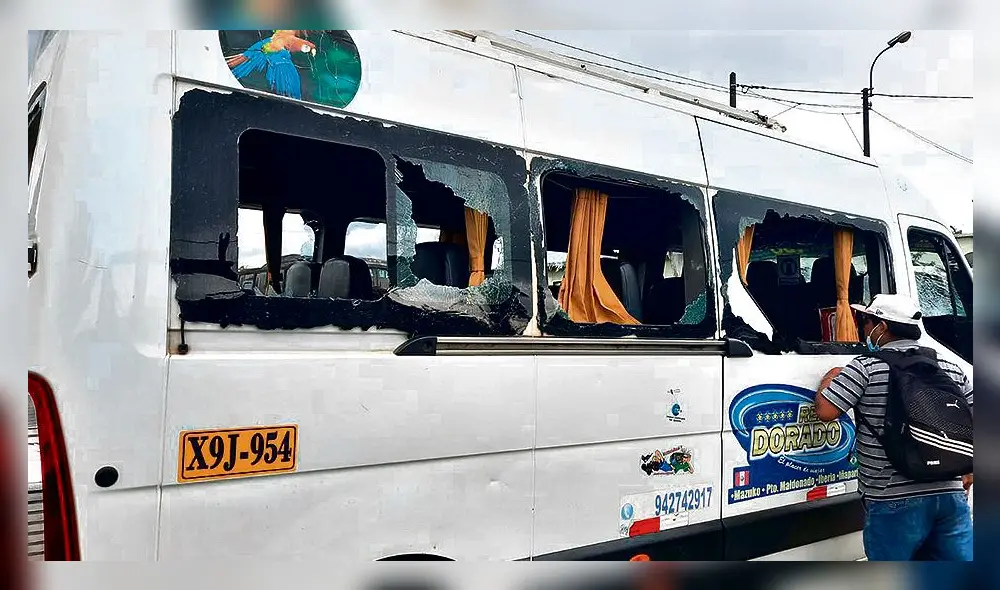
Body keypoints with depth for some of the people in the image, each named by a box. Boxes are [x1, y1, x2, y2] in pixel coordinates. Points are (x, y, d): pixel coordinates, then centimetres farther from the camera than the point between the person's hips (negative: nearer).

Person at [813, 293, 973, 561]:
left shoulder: (865, 368, -6)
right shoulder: (952, 370, 12)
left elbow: (825, 411, -9)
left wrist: (828, 379, 11)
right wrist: (967, 474, 23)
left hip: (895, 499, -5)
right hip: (950, 494, 5)